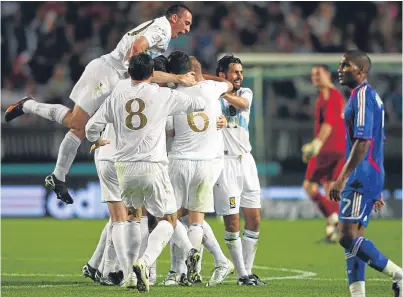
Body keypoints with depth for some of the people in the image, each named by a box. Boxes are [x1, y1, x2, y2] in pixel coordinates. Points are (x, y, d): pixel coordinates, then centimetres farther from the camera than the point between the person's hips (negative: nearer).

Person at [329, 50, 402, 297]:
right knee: (353, 240, 8)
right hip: (371, 179, 10)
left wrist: (342, 179, -24)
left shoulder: (362, 96, -13)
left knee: (348, 237, -13)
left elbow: (364, 142, -22)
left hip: (360, 178, -10)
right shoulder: (372, 96, 19)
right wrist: (377, 190, 26)